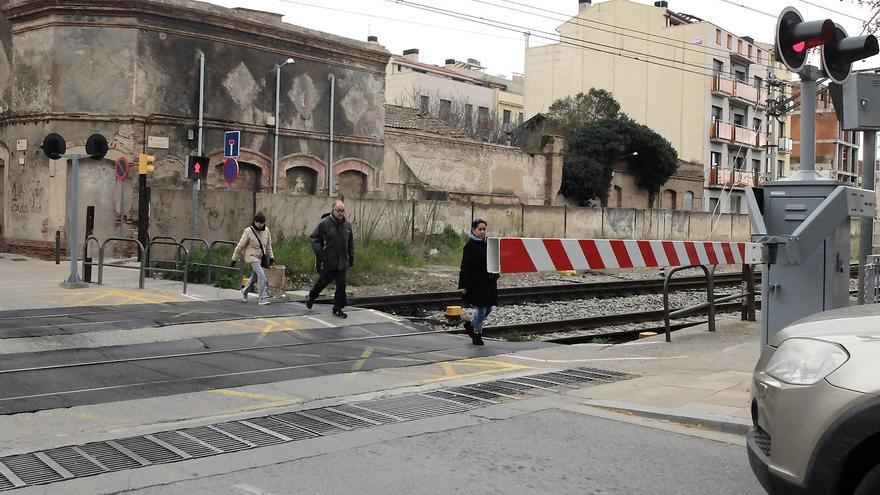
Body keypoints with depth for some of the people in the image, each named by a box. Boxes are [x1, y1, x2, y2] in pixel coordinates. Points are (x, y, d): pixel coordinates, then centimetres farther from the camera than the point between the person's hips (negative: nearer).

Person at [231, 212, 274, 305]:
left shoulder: (266, 230, 0)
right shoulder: (248, 231, -14)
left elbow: (268, 245, 14)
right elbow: (240, 246, -7)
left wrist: (271, 257, 13)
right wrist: (234, 259, -3)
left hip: (261, 257, 6)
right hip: (252, 257, -6)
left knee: (255, 277, 19)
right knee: (262, 276, -18)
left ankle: (245, 291, 44)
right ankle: (262, 298, -13)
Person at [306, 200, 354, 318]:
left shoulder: (347, 225, 9)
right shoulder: (324, 223, -7)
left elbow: (350, 244, 18)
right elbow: (314, 238, -4)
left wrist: (351, 259, 17)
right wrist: (320, 254, -14)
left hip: (341, 262, 4)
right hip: (327, 262, -4)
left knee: (341, 285, 0)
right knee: (323, 281, 8)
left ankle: (338, 308, 11)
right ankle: (311, 297, 36)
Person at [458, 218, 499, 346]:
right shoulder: (470, 246, -12)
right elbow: (465, 267, -14)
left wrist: (495, 277, 16)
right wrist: (463, 285, -17)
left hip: (488, 282, 7)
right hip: (476, 283, -7)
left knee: (488, 308, 13)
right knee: (480, 308, -3)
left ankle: (471, 325, 34)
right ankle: (477, 334, 17)